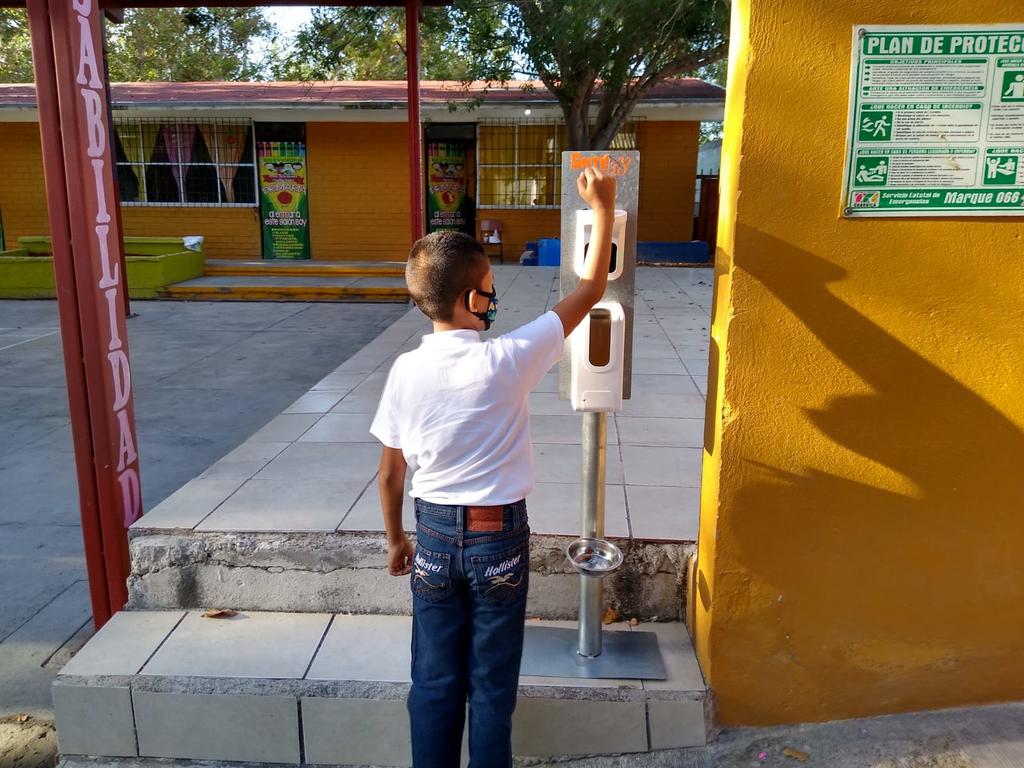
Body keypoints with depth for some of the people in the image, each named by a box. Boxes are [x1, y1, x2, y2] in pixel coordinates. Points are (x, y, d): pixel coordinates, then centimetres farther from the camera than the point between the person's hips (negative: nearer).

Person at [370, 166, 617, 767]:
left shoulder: (407, 370, -9)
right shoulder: (507, 361, -19)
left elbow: (391, 473, 0)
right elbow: (591, 290, -9)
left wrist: (397, 541, 15)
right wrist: (604, 208, 1)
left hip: (435, 536, 3)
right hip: (499, 538, -3)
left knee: (435, 682, 16)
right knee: (492, 684, 14)